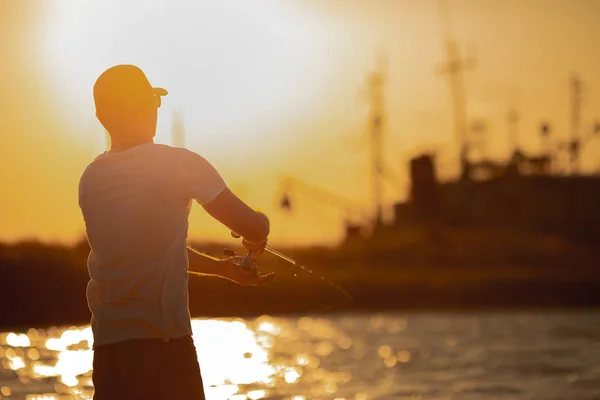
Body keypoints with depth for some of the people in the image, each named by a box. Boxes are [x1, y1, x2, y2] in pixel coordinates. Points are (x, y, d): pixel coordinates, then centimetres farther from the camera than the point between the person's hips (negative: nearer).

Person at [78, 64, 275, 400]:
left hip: (107, 346, 5)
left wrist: (223, 268, 30)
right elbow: (252, 228, -3)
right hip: (163, 346, -5)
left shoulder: (91, 178, 11)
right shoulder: (178, 165, -6)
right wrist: (259, 234, 21)